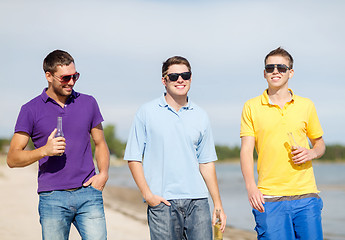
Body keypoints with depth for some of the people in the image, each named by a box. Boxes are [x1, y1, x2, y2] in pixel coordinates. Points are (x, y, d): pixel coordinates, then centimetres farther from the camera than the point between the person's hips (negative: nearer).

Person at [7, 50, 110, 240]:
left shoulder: (88, 103, 11)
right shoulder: (31, 110, 3)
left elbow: (100, 144, 21)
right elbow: (12, 158, 1)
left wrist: (103, 173, 2)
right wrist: (44, 150, -16)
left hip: (88, 195, 2)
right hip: (52, 198, -1)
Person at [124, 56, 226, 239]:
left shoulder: (200, 116, 11)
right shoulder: (147, 112, 3)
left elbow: (206, 163, 14)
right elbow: (133, 158, 2)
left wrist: (218, 205, 10)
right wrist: (148, 194, -8)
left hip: (197, 200, 3)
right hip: (162, 202, -2)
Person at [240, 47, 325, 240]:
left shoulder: (306, 105, 10)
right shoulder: (252, 107, 5)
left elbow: (320, 144, 20)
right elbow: (246, 150, 0)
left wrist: (311, 153, -4)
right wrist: (251, 187, -14)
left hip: (306, 195, 2)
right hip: (269, 197, -1)